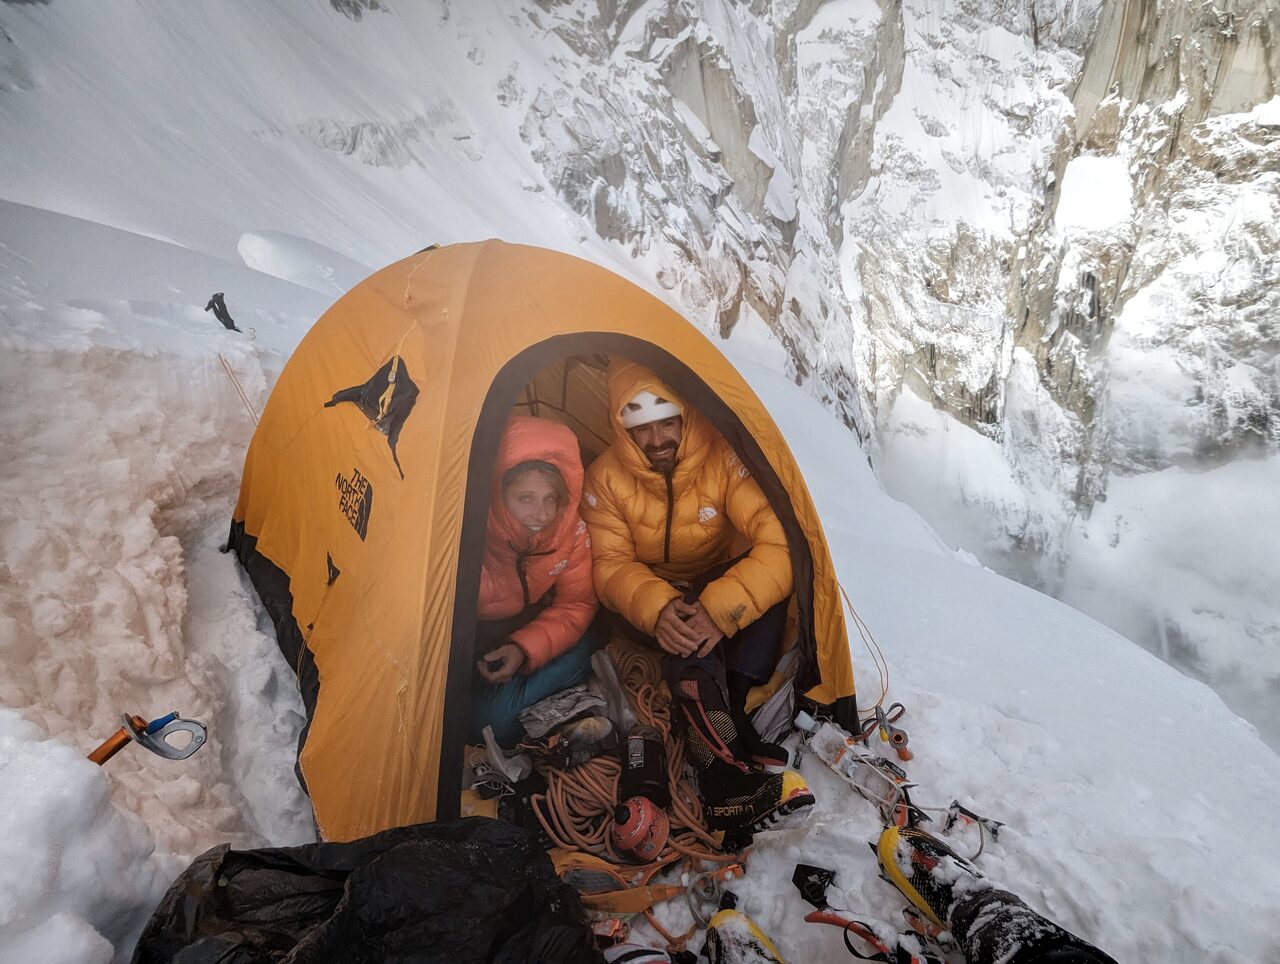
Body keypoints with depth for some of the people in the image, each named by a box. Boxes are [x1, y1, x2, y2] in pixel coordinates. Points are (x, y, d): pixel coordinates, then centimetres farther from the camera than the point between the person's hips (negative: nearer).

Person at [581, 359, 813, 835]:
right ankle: (726, 772, -40)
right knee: (683, 627, -36)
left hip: (715, 589, 1)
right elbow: (611, 566, -18)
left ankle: (729, 711, -31)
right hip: (649, 609, 0)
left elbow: (777, 547, -31)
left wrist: (719, 609, -47)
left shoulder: (723, 460, -22)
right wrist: (657, 607, -41)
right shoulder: (605, 478, -16)